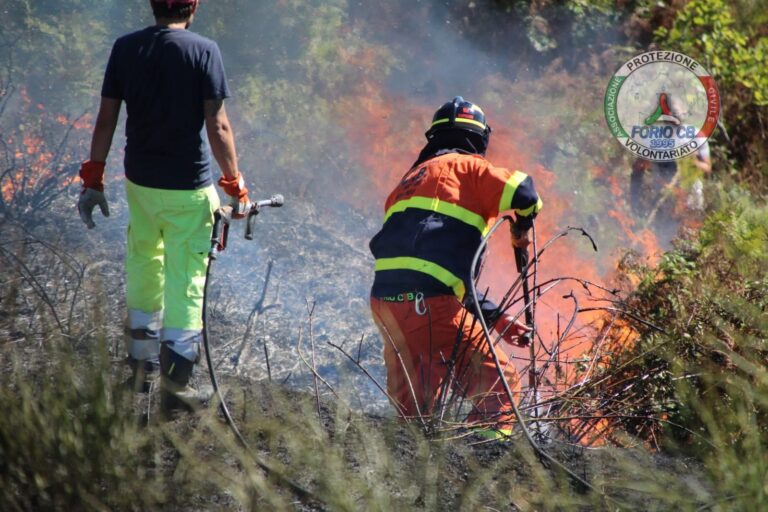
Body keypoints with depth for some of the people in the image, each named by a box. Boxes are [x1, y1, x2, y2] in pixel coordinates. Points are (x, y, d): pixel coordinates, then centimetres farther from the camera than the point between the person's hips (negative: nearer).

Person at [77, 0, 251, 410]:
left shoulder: (125, 49, -1)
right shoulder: (203, 51, -11)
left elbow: (106, 120, 0)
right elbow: (218, 127, -13)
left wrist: (92, 179, 8)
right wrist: (235, 185, -6)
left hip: (140, 180, 4)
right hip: (189, 185, -4)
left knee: (144, 262, 23)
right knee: (185, 279, 3)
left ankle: (141, 364, 30)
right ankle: (175, 382, -1)